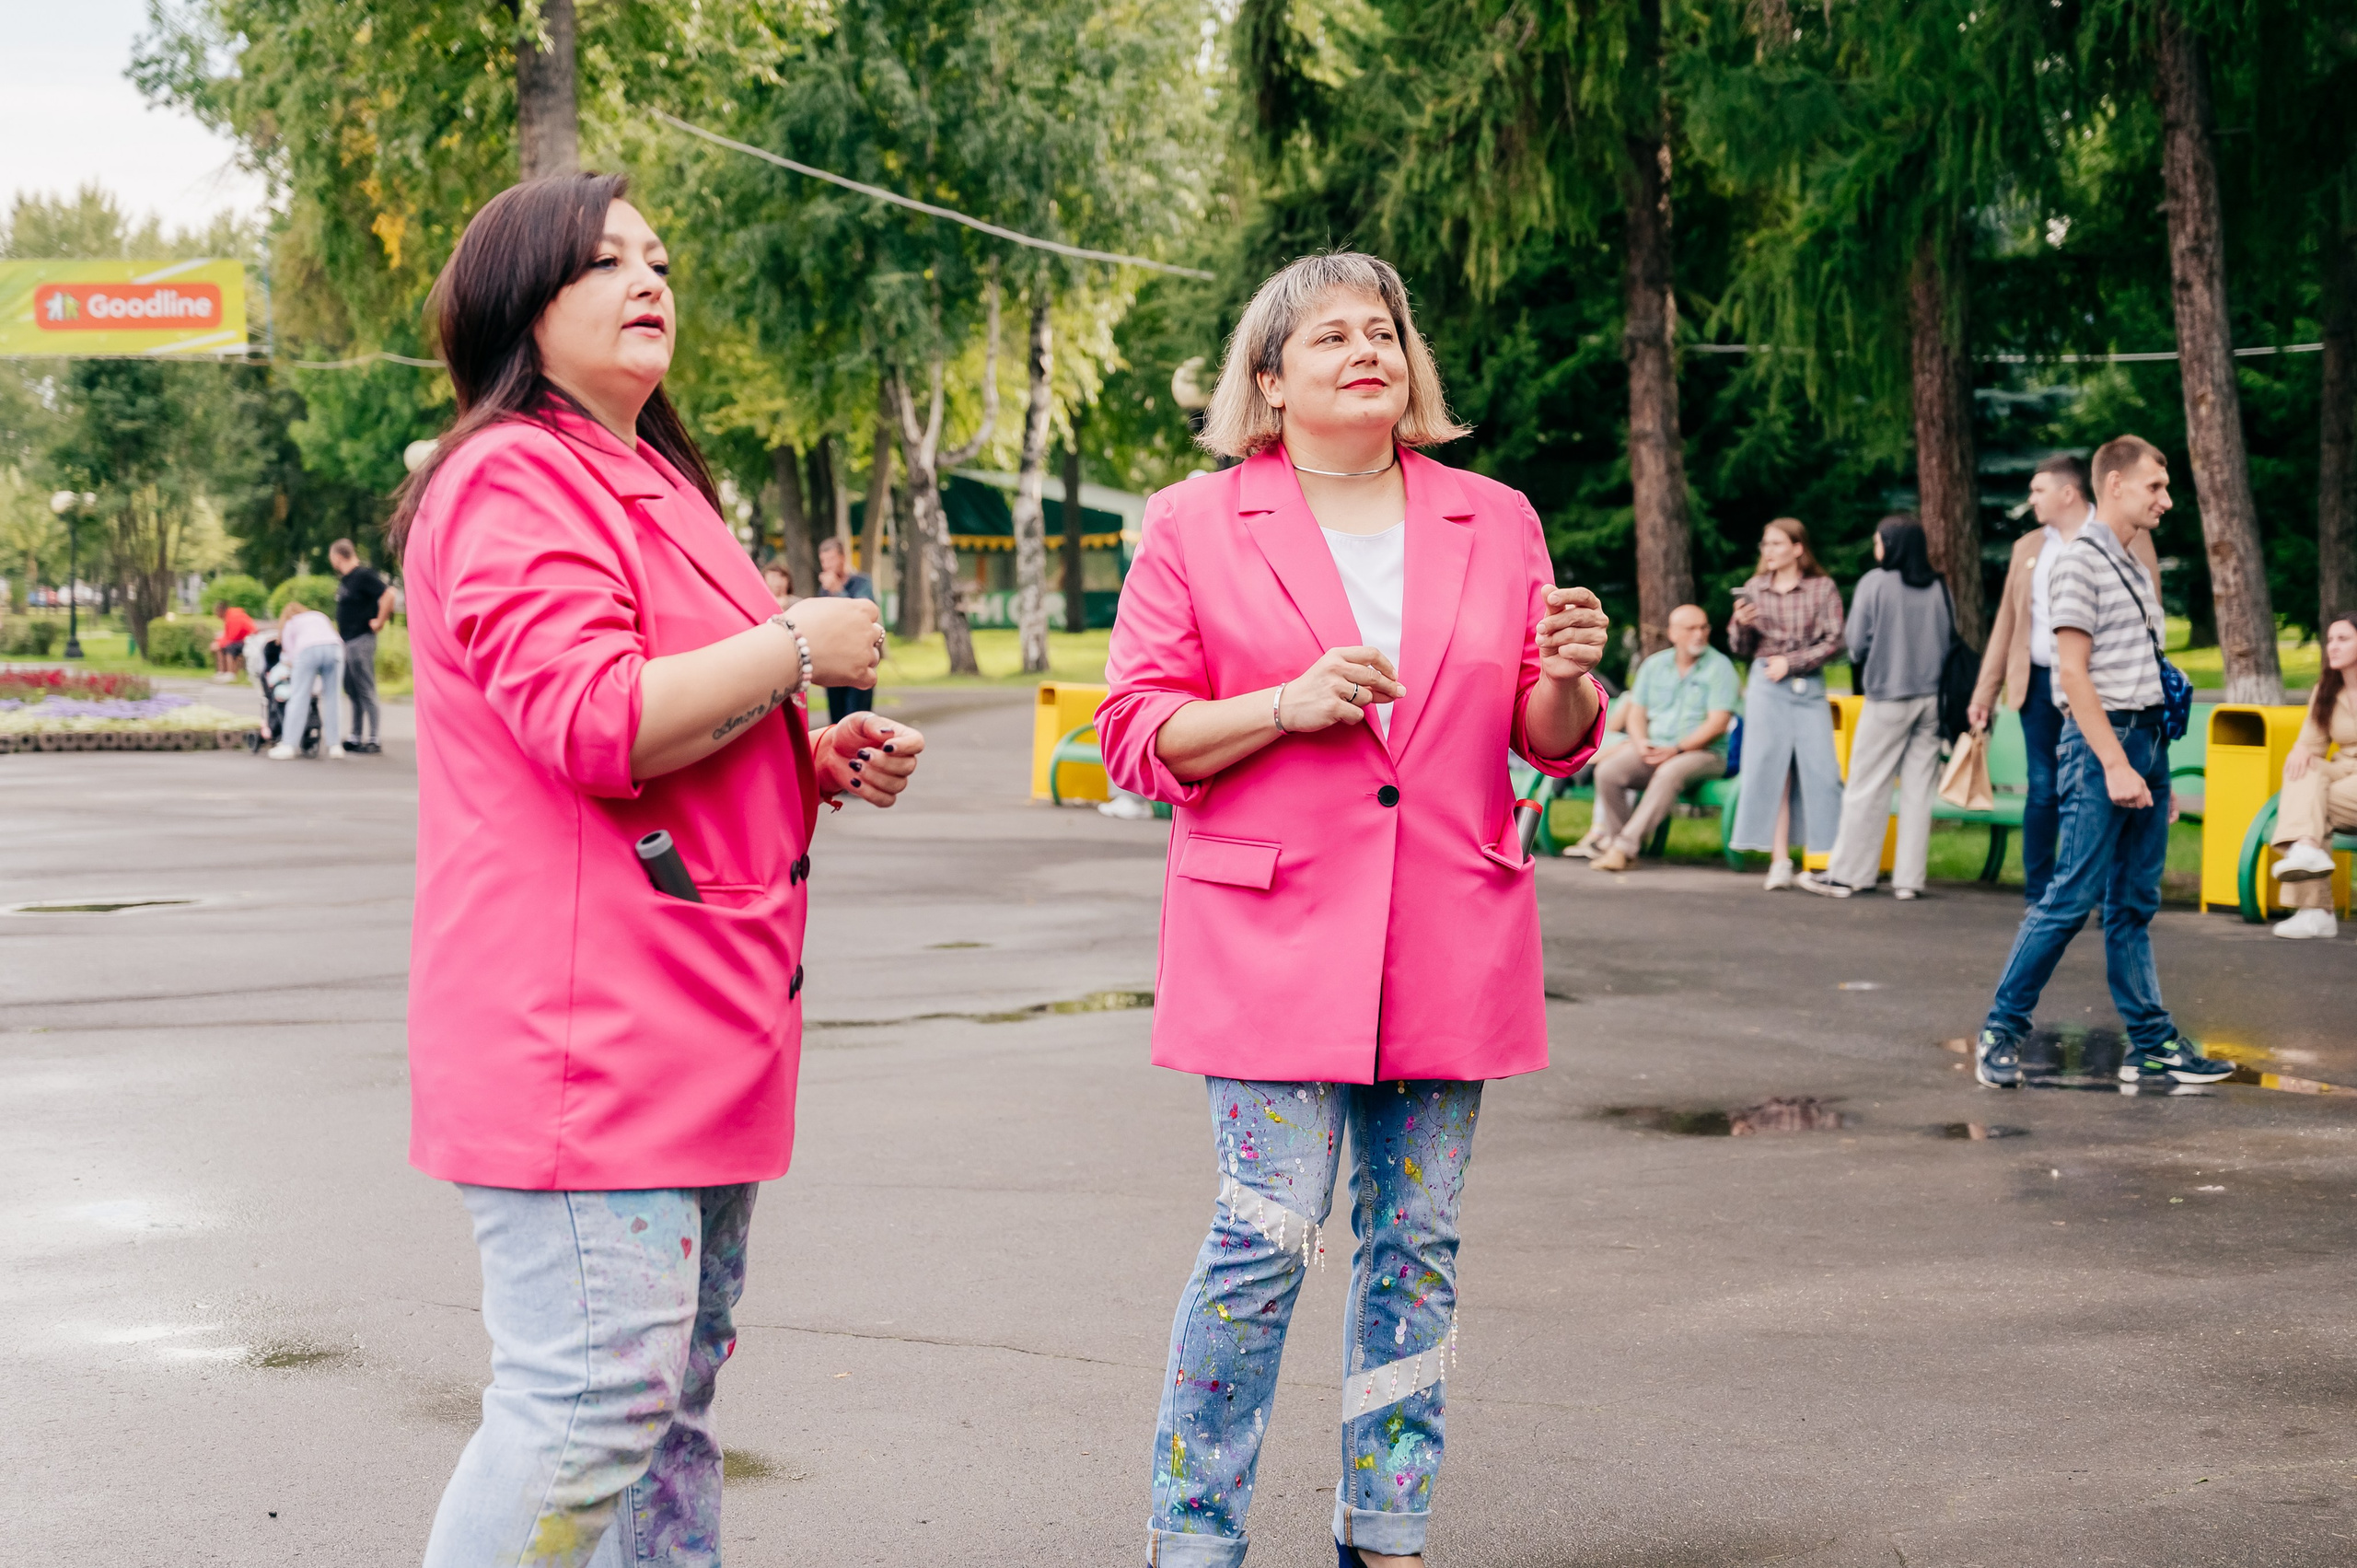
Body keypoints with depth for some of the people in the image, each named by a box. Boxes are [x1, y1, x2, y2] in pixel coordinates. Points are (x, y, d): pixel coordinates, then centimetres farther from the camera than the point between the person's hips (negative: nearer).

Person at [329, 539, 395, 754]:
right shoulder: (345, 578, 15)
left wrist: (379, 621, -19)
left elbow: (388, 594, -24)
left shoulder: (363, 575, -15)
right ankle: (356, 738, 20)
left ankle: (374, 739, -6)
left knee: (366, 690, -8)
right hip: (347, 641, 10)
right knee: (352, 690, 13)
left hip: (361, 640, -10)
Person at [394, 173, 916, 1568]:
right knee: (593, 1403, -13)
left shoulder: (652, 485, 23)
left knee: (674, 1390, 15)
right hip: (586, 1023, -11)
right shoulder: (511, 479, -10)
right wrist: (798, 644, -11)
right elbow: (596, 722, -24)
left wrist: (822, 762, 14)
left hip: (691, 1027, 11)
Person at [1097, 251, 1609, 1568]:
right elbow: (1138, 734, -1)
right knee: (1269, 1236, -8)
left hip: (1449, 938, 4)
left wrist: (1568, 680, -8)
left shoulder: (1495, 521, 12)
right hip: (1274, 936, -4)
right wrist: (1289, 704, -16)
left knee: (1419, 1242, 8)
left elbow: (1548, 741, 15)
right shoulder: (1197, 527, 2)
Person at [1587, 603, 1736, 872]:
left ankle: (1625, 847, -39)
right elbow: (1636, 712, 13)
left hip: (1703, 752, -4)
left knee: (1669, 773, -38)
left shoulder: (1720, 666, -1)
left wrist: (1677, 749, -19)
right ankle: (1613, 841, -17)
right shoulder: (1654, 665, 14)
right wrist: (1641, 744, -9)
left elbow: (1717, 724, -10)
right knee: (1607, 771, -24)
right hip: (1653, 749, 4)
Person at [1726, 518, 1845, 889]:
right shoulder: (1754, 589, 9)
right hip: (1766, 688, 1)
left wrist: (1790, 662, -9)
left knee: (1820, 769, -7)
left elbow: (1833, 642, -2)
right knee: (1770, 770, -3)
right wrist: (1741, 624, -9)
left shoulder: (1823, 589, 3)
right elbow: (1739, 649, 12)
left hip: (1810, 687, -1)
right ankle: (1780, 861, -2)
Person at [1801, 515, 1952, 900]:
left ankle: (1847, 874, 6)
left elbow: (1857, 643, -7)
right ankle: (1909, 878, 7)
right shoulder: (1939, 588, 3)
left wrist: (1860, 659, 13)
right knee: (1918, 789, 6)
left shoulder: (1875, 582, -8)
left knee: (1866, 788, 2)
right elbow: (1952, 641, 10)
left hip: (1888, 698, -4)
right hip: (1932, 697, 4)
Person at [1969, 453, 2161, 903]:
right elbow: (2006, 621, 17)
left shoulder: (2126, 540, 1)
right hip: (2039, 683, 4)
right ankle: (2037, 895, 12)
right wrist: (1985, 691, 12)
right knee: (2043, 791, 5)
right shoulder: (2028, 547, 15)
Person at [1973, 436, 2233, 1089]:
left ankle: (2151, 1044, 10)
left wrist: (2156, 765, 17)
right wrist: (2116, 763, -20)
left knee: (2135, 905, 9)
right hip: (2102, 742, -8)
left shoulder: (2135, 568, 18)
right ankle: (2001, 1031, 1)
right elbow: (2073, 673, -15)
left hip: (2146, 740, 8)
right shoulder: (2081, 562, -8)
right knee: (2072, 897, -8)